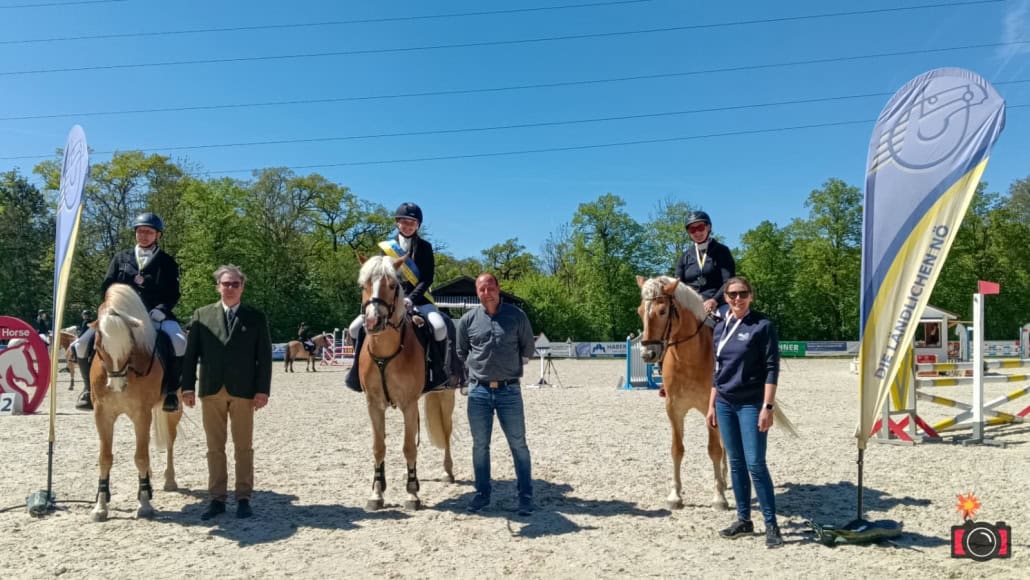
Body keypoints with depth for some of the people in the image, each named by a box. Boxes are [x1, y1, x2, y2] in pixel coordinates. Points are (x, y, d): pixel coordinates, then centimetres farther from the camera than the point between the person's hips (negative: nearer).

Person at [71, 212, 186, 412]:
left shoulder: (167, 262, 9)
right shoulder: (120, 258, 16)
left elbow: (173, 294, 2)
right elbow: (106, 288, 13)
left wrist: (160, 309, -16)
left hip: (155, 315, -3)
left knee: (179, 344, -33)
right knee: (84, 343, -17)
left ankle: (170, 391, -14)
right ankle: (89, 388, 7)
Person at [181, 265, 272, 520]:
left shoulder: (256, 317, 3)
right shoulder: (202, 316, 8)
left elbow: (264, 356, 0)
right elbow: (191, 354, 5)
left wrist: (262, 390, -7)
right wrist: (188, 387, -3)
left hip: (243, 391, -1)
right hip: (211, 391, 2)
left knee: (244, 447, 5)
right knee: (215, 448, 8)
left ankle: (243, 498, 13)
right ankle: (217, 499, 16)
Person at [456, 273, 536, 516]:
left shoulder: (516, 316, -2)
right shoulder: (468, 320, 1)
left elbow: (528, 348, 8)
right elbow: (461, 352, 14)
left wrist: (514, 366, 5)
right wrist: (477, 367, 8)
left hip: (509, 390, -1)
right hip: (478, 390, 2)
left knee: (518, 445, 3)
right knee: (480, 445, 10)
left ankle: (525, 495, 13)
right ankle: (482, 493, 23)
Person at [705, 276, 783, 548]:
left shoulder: (763, 326, -7)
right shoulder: (720, 327, 10)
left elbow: (772, 369, -10)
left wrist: (767, 407, -17)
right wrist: (711, 405, 13)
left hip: (751, 404, -6)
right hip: (725, 404, 6)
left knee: (755, 464, -7)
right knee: (736, 463, 11)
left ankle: (771, 525, 3)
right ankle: (743, 520, 21)